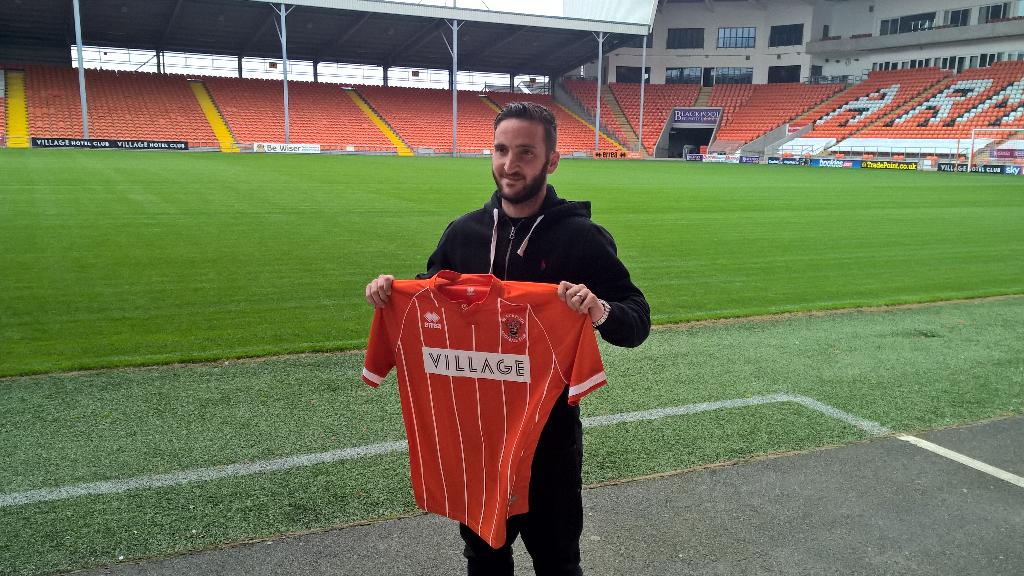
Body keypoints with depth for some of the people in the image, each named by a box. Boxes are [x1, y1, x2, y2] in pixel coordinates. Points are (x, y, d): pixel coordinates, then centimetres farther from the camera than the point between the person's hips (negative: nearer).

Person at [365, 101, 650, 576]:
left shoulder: (581, 237, -12)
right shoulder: (463, 232, 0)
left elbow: (638, 322, -12)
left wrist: (602, 311, -34)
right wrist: (392, 292, -8)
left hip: (551, 428, -3)